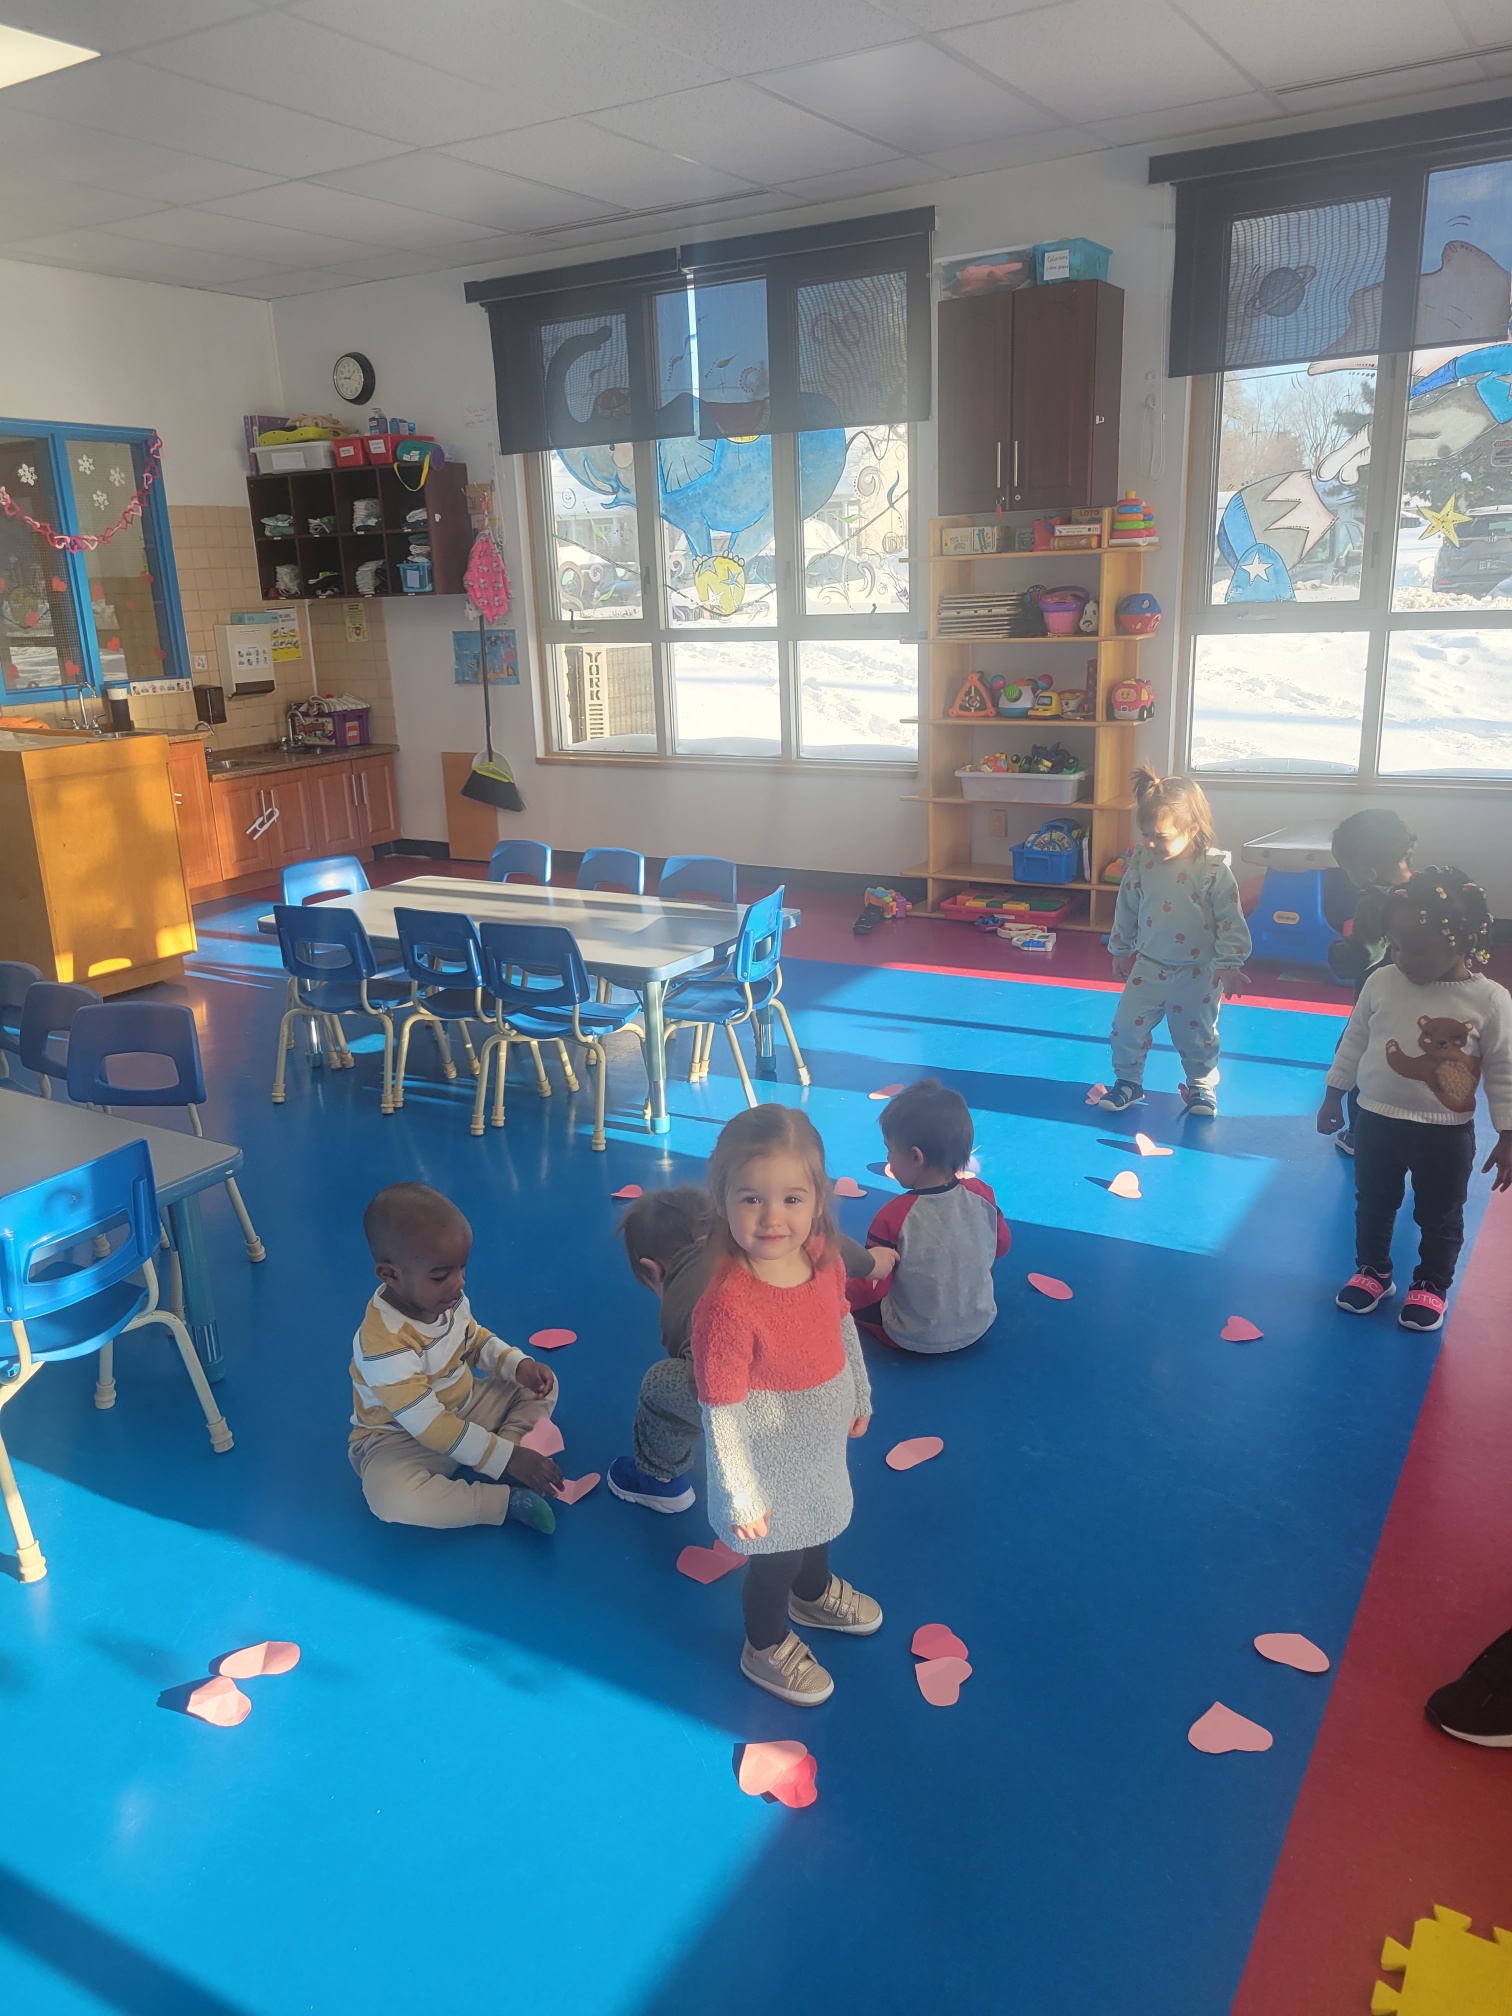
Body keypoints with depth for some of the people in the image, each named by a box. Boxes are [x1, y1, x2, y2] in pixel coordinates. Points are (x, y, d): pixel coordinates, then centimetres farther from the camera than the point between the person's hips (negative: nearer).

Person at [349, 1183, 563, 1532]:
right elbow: (429, 1426, -32)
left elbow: (475, 1339, 10)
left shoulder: (449, 1298, -12)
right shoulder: (383, 1345, -35)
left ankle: (495, 1475, -18)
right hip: (403, 1437, -8)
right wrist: (506, 1457, -33)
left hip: (464, 1406, 8)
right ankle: (509, 1500, -24)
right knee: (393, 1499, -38)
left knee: (541, 1387, 1)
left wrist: (518, 1364, -10)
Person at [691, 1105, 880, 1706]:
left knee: (818, 1523, 33)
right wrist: (740, 1496, -19)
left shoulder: (822, 1255, -17)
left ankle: (814, 1594, 65)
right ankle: (765, 1647, 50)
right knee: (776, 1558, 19)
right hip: (772, 1462, -6)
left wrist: (860, 1395, 16)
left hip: (824, 1443, 7)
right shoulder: (728, 1304, -37)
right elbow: (722, 1412, -27)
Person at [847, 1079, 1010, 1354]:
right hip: (981, 1325, 4)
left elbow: (871, 1290, -20)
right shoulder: (981, 1194, -16)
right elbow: (1002, 1245, 3)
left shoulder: (893, 1217, -29)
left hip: (915, 1339, -3)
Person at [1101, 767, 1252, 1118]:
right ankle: (1128, 1082, 23)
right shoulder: (1141, 862, -7)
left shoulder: (1214, 869, -18)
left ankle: (1202, 1086, 33)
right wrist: (1120, 951, 13)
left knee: (1197, 1034, 12)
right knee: (1127, 1026, 3)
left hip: (1198, 973, -3)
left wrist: (1229, 965, -13)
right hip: (1149, 966, 3)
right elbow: (1126, 908, 6)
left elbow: (1230, 921, -12)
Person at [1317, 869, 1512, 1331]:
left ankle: (1430, 1286, 36)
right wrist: (1333, 1096, 9)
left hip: (1446, 1133, -2)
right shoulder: (1381, 982, -10)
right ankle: (1372, 1272, 40)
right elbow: (1354, 1041, 4)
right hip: (1377, 1120, 2)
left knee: (1440, 1216, 15)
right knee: (1373, 1204, 18)